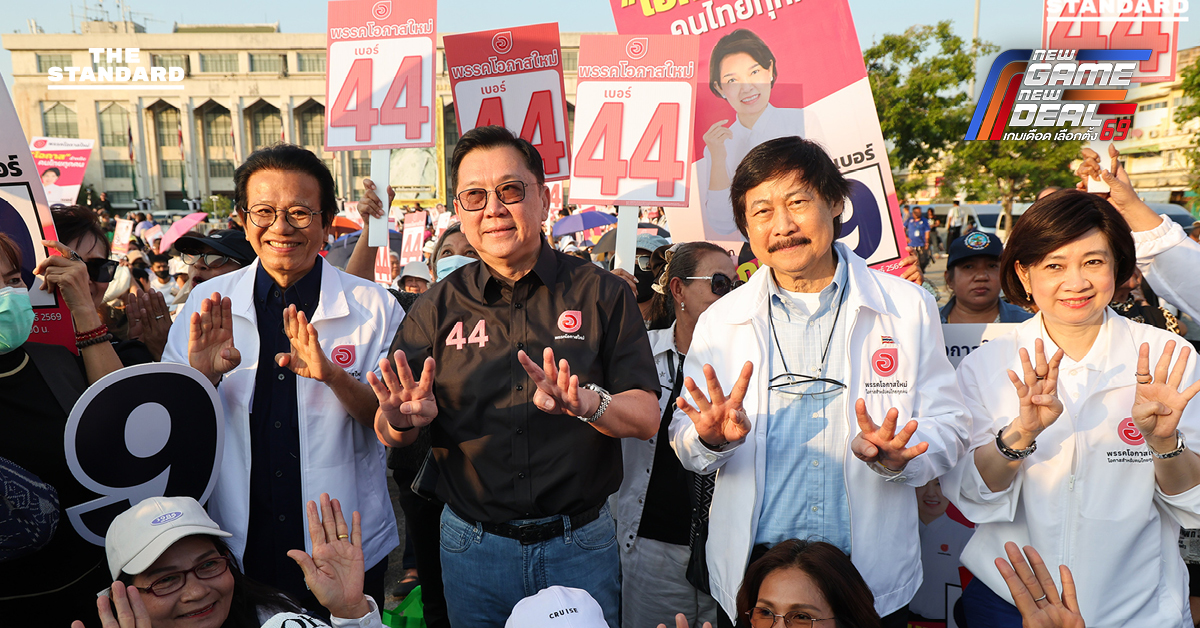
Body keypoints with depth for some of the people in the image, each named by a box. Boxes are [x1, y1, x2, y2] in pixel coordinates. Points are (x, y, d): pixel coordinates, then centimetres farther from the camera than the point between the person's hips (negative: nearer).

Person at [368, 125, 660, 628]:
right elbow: (388, 435, 1)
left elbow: (646, 418, -9)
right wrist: (404, 418, -22)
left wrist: (587, 403, -29)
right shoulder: (437, 308, 0)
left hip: (581, 545, -1)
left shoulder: (602, 294, -5)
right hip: (473, 545, 1)